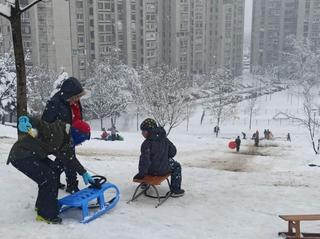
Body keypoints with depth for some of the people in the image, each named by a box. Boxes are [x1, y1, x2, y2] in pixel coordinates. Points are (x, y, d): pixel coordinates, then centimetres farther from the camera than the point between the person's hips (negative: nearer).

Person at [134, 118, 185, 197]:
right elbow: (173, 151, 8)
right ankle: (175, 190, 25)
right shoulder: (164, 139, -2)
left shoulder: (146, 143, -18)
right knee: (176, 166, 28)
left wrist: (141, 174, -13)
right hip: (163, 169, 1)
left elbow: (145, 160, -21)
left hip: (150, 171, -1)